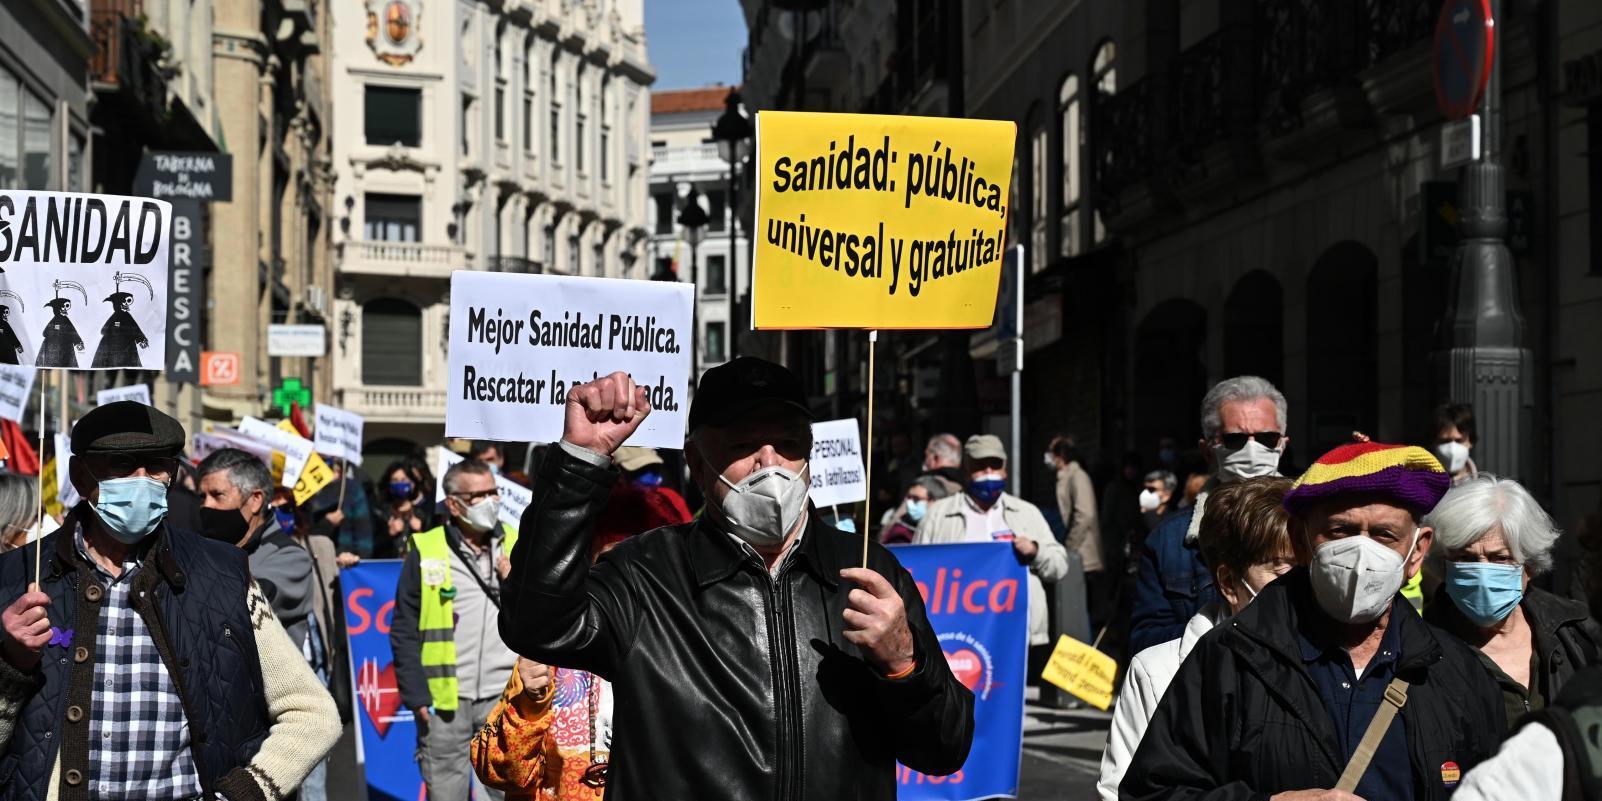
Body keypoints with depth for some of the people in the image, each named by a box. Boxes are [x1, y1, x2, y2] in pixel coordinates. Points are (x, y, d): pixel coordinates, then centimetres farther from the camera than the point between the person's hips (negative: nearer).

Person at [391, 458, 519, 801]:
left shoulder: (516, 546, 7)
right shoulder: (425, 551, 0)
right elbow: (404, 631, 0)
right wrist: (415, 695, -6)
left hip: (505, 696, 2)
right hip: (444, 699, -1)